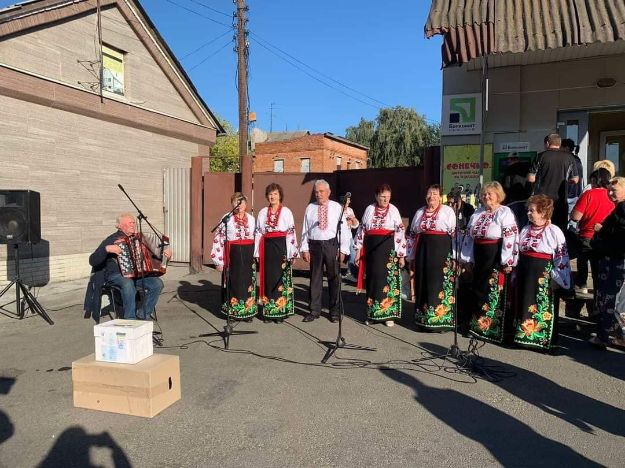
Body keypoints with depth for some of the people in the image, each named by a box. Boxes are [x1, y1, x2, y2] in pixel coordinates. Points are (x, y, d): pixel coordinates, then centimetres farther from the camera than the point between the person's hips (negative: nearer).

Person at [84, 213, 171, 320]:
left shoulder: (138, 238, 15)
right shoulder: (112, 240, 1)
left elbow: (154, 252, 28)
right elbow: (92, 261, -5)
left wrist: (165, 252, 7)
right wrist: (107, 249, -20)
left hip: (138, 274, 5)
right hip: (117, 275, -5)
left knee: (157, 283, -21)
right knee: (128, 284, -38)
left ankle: (143, 314, -9)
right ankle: (130, 319, -28)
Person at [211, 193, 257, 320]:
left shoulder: (251, 219, 8)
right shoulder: (227, 218, -4)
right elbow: (219, 239, -5)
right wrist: (219, 260, -9)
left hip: (248, 255, 3)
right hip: (232, 255, -3)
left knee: (247, 282, 8)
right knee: (233, 283, 3)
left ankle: (248, 311, 19)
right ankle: (232, 312, 16)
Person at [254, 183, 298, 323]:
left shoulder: (286, 212, 0)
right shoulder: (263, 212, 10)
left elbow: (291, 233, -4)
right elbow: (258, 233, 11)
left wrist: (292, 253, -9)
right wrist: (257, 252, 7)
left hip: (282, 246, -3)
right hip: (267, 248, 3)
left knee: (281, 278, 0)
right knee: (268, 278, 6)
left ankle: (281, 311, 10)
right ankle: (268, 312, 14)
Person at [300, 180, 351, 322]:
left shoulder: (337, 208, 2)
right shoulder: (310, 208, 6)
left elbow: (344, 229, 0)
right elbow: (305, 229, 6)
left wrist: (343, 250, -5)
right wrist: (305, 248, 0)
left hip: (332, 245, -1)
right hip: (315, 246, 1)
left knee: (334, 278, 7)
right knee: (315, 278, 8)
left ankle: (334, 311, 20)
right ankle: (314, 310, 19)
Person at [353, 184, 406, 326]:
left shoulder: (393, 210, 0)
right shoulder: (369, 209, 7)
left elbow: (400, 232, -3)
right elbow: (362, 230, 9)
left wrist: (401, 255, -6)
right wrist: (358, 250, 5)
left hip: (389, 249, -2)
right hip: (372, 249, 2)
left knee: (389, 279, 0)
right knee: (373, 280, 7)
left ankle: (388, 314, 10)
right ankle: (373, 313, 19)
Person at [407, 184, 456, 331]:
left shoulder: (448, 211, 0)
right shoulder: (419, 212, 15)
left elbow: (455, 234, -4)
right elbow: (412, 235, 17)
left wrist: (454, 257, -10)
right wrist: (411, 257, 13)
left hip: (441, 252, -5)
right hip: (422, 251, 5)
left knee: (439, 284, -1)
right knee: (423, 283, 8)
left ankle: (440, 319, 8)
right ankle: (423, 319, 19)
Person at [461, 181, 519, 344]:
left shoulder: (505, 213, -8)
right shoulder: (477, 213, 12)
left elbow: (510, 238, -16)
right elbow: (469, 236, 14)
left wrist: (508, 262, -20)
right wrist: (467, 258, 11)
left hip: (496, 259, -6)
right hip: (479, 259, 7)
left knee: (495, 292, -1)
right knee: (478, 290, 12)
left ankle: (496, 329, 10)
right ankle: (478, 325, 25)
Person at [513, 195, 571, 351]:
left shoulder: (554, 231, -9)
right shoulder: (525, 230, 10)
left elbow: (562, 257, -10)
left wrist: (557, 278, -12)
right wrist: (515, 274, 14)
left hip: (542, 275, -6)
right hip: (523, 273, 7)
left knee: (541, 307, -1)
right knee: (522, 305, 12)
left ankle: (541, 339, 9)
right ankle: (521, 335, 24)